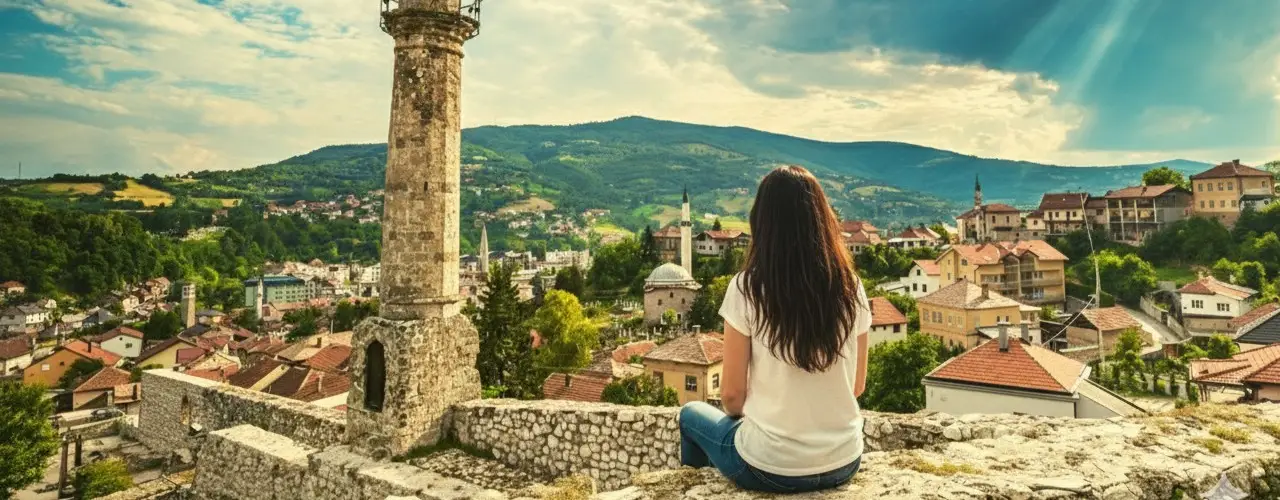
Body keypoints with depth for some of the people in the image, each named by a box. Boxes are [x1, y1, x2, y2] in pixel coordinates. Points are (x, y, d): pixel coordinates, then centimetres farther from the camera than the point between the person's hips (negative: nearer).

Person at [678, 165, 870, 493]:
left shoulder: (747, 287, -17)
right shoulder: (850, 287, -5)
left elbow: (732, 395, -10)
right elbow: (857, 387, 5)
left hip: (770, 468, -4)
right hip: (844, 462, 5)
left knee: (691, 415, 26)